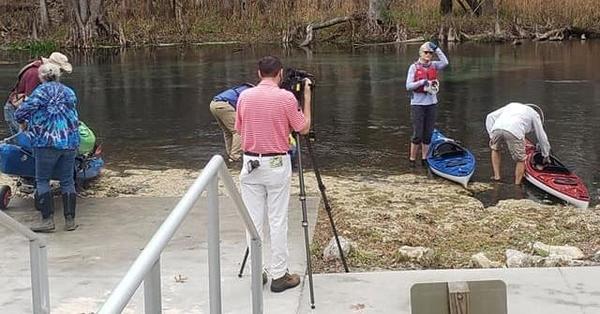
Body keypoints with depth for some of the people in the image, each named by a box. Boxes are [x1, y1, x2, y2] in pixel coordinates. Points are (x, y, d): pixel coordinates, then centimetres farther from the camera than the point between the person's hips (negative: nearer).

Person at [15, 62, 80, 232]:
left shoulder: (42, 90, -4)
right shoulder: (70, 92, 16)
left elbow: (22, 112, -8)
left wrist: (22, 119, 13)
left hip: (47, 142, -5)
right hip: (70, 141, 6)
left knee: (42, 180, 4)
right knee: (67, 181, 10)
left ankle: (48, 220, -1)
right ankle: (70, 221, 10)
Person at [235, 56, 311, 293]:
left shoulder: (244, 97, 1)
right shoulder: (286, 98, -10)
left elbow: (239, 130, 11)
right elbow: (303, 128, 0)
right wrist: (307, 96, 7)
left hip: (250, 164, 3)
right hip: (277, 165, -3)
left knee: (254, 220, 8)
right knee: (278, 221, 2)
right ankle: (279, 275, 7)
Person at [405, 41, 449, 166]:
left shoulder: (433, 66, 7)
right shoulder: (414, 67, -4)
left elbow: (445, 62, -13)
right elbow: (408, 86, -8)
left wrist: (436, 48, -12)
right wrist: (421, 82, -20)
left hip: (431, 103, 4)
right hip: (418, 104, -4)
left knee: (428, 134, 9)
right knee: (417, 134, -4)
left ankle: (424, 158, 19)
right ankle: (412, 158, 8)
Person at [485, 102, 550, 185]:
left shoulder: (511, 105, 41)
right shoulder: (534, 114, 32)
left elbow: (490, 117, 30)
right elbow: (542, 137, 33)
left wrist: (491, 136, 26)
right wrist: (546, 156, 44)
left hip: (497, 128, 4)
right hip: (515, 132, -4)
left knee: (495, 149, 33)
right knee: (521, 160, 15)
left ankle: (496, 176, 28)